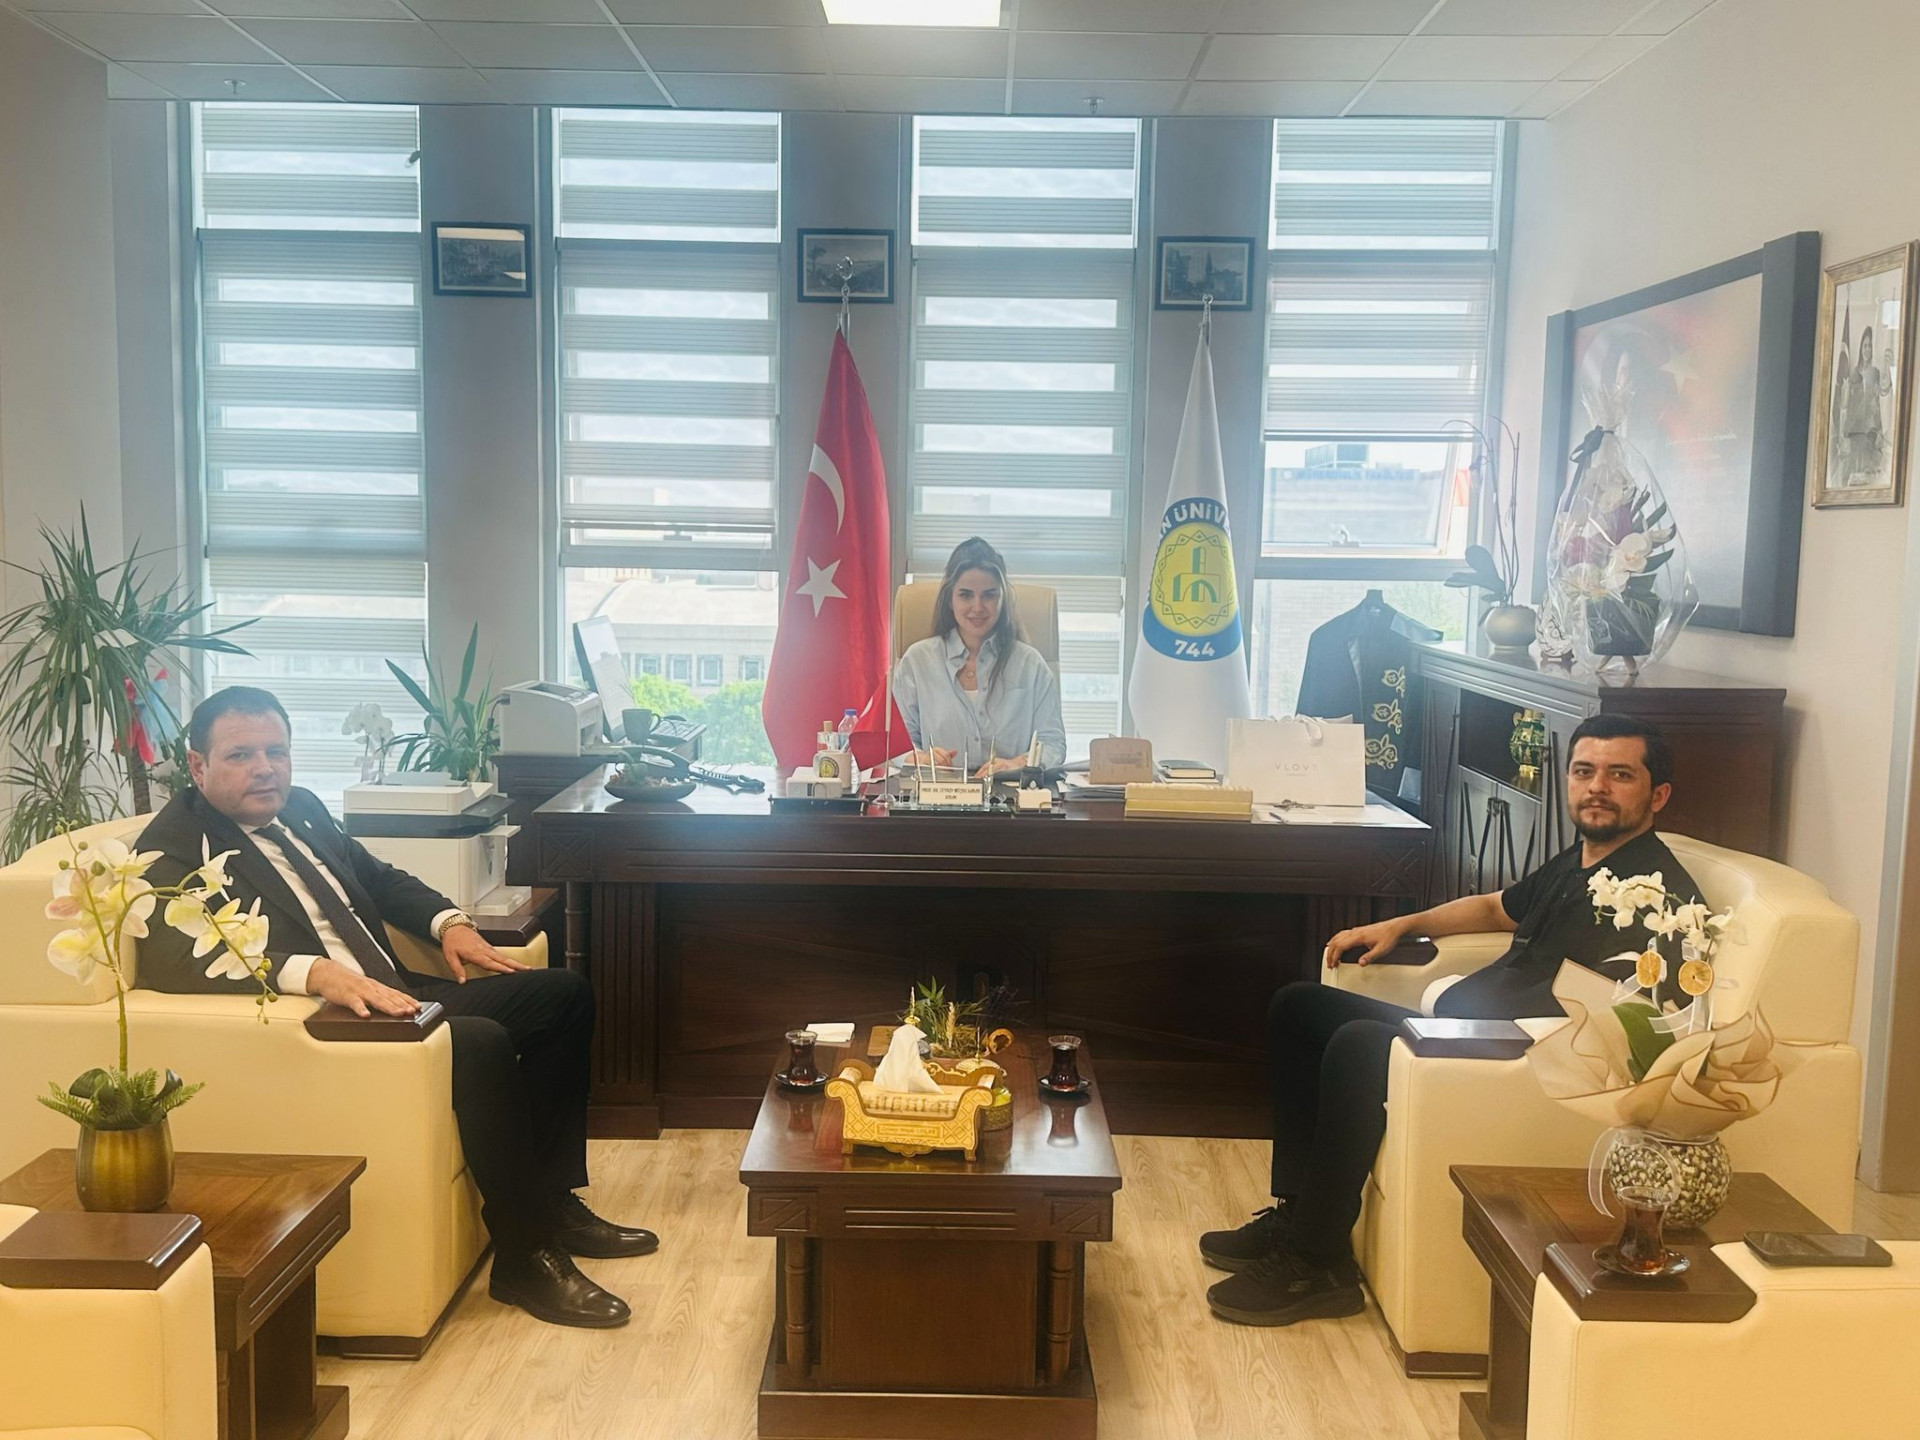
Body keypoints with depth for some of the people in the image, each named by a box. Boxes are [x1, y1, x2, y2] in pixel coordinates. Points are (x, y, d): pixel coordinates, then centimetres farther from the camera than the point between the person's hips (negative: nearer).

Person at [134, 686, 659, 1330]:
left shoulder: (300, 808, 17)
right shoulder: (174, 848, -8)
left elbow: (379, 877, 30)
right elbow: (173, 957, -27)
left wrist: (448, 921, 10)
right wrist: (316, 973, -39)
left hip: (391, 991, 10)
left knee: (563, 993, 4)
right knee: (480, 1041, -32)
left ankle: (555, 1202, 9)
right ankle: (526, 1256, -17)